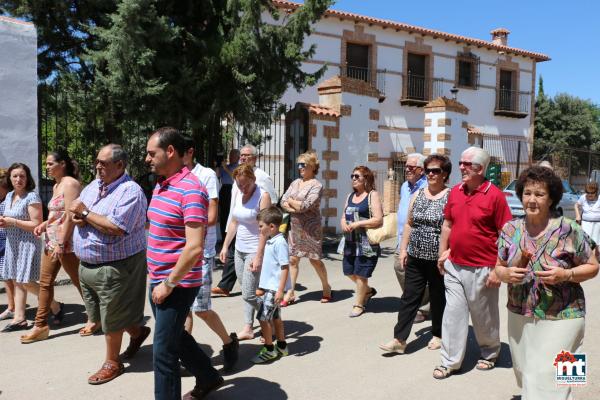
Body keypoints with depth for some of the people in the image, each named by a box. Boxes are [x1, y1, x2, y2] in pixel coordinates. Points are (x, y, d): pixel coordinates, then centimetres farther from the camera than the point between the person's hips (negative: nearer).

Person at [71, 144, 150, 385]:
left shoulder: (131, 191, -19)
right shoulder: (93, 186, 7)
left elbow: (117, 228, -29)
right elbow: (74, 208, 16)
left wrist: (86, 213, -18)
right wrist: (77, 217, -8)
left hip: (116, 266, -9)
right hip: (87, 264, 9)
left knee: (111, 318, 6)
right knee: (102, 313, 21)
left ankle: (112, 363, 26)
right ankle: (137, 332, 44)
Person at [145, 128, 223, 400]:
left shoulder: (190, 189, -21)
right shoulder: (160, 185, 9)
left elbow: (194, 248, -25)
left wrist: (169, 284, -19)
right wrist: (155, 276, 17)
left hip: (177, 284, -9)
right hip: (159, 280, 9)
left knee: (163, 351, 2)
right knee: (176, 337, 23)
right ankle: (209, 378, 43)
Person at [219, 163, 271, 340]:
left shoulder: (263, 196, -14)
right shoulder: (239, 195, 9)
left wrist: (258, 256, -23)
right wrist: (225, 246, 13)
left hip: (254, 251, -7)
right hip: (239, 249, 7)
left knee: (248, 294, -4)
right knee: (246, 292, 12)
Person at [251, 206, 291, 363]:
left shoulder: (280, 243, -19)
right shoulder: (270, 242, 10)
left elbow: (285, 267, -21)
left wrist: (280, 290, -23)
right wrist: (262, 287, 24)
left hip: (274, 287, -10)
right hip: (269, 286, 10)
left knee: (263, 317, -5)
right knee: (275, 316, 17)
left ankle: (269, 350, 8)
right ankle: (282, 347, 30)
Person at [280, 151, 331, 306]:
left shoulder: (316, 185, -9)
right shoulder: (295, 183, 11)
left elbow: (307, 205, -20)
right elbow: (283, 202, 4)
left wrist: (291, 201, -5)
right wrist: (295, 207, -14)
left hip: (310, 228, -6)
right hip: (294, 228, 6)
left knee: (315, 260, 5)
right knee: (292, 259, 5)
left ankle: (326, 287, 26)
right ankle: (290, 293, 11)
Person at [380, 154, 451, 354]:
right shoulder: (418, 195, 8)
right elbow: (409, 224, 12)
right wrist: (403, 248, 8)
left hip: (438, 260, -4)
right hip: (416, 257, 4)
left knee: (438, 298, 12)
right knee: (409, 297, 4)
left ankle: (438, 335, 30)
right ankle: (399, 339, 8)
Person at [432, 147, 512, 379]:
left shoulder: (494, 195, -12)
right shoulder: (455, 192, 4)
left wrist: (498, 269, -13)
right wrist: (443, 253, 10)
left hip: (482, 269, -4)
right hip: (454, 266, 5)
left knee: (484, 315, 14)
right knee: (453, 314, 8)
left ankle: (490, 353, 38)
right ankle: (450, 362, 18)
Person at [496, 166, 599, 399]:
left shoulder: (569, 230, -11)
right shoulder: (510, 229, 0)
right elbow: (498, 267, 8)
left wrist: (565, 275, -20)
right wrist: (506, 274, -14)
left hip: (560, 319, -4)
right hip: (519, 317, 4)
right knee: (526, 377, 18)